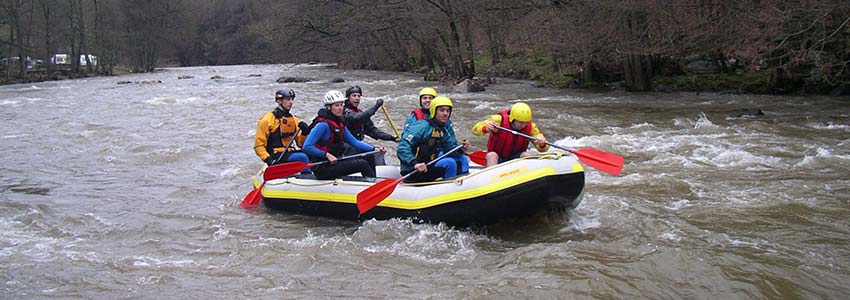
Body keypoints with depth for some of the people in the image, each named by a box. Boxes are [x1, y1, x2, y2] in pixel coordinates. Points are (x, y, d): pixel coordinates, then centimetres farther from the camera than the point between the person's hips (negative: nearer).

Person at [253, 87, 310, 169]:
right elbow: (258, 145, -2)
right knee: (302, 157, -32)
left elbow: (299, 143, 17)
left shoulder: (294, 119, 17)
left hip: (290, 153, 6)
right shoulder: (267, 119, -1)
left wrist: (304, 133, -4)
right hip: (276, 157, -6)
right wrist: (268, 159, -17)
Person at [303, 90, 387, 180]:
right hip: (322, 168, -9)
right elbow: (307, 147, -21)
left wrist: (374, 149, 1)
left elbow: (354, 142, 12)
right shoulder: (323, 124, -16)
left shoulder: (339, 123, 11)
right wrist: (327, 155, -24)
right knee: (362, 164, -14)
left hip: (334, 162, 9)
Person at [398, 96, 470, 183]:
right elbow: (403, 146, -25)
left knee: (462, 159, 9)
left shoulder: (446, 129, 9)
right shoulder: (423, 126, -17)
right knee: (450, 163, -24)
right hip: (413, 172, -9)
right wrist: (414, 163, -38)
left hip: (429, 164, 9)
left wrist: (461, 148, -14)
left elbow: (450, 149, 7)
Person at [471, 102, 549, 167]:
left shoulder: (530, 126, -9)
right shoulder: (500, 120, -18)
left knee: (527, 155, -26)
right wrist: (485, 129, -44)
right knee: (491, 155, -33)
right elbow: (475, 129, -20)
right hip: (497, 158, -2)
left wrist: (542, 144, -33)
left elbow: (543, 149, -7)